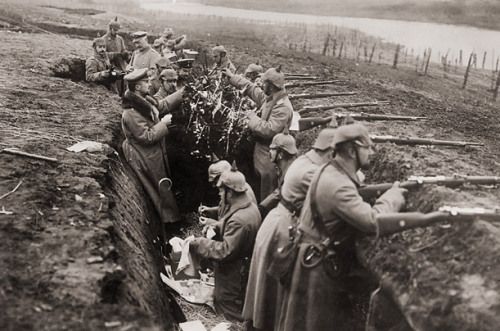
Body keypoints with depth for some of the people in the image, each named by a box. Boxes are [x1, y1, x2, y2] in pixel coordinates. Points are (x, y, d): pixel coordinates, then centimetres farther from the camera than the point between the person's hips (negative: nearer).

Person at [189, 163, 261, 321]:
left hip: (233, 277, -10)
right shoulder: (250, 207, -1)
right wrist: (216, 227, 3)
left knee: (229, 310, 9)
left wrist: (197, 244, -21)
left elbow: (224, 251, -28)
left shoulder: (239, 219, -32)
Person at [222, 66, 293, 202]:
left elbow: (270, 130, -33)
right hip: (261, 150, 10)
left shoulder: (282, 107, -26)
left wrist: (253, 118, -18)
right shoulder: (269, 97, 2)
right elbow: (251, 88, 18)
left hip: (270, 156, -10)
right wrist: (232, 77, 25)